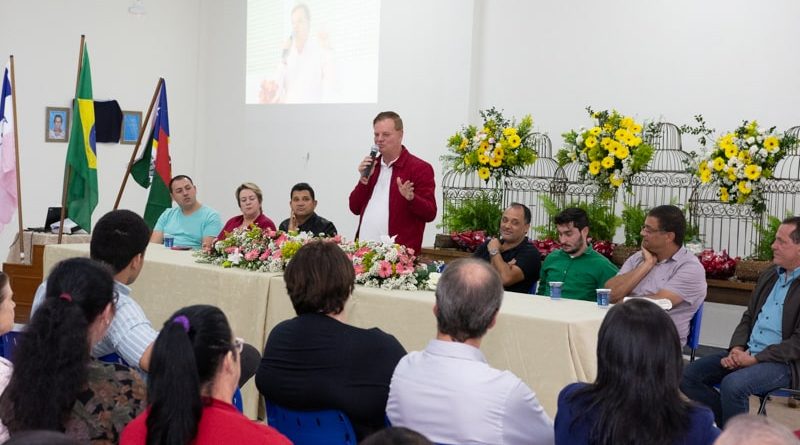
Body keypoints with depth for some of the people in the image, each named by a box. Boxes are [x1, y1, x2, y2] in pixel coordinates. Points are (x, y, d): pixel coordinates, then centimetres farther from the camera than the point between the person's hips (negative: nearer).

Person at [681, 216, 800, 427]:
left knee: (733, 385, -33)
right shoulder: (768, 275, 16)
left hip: (783, 362, -8)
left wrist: (755, 359, -19)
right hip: (747, 353, 8)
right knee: (689, 375, -7)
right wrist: (737, 349, -1)